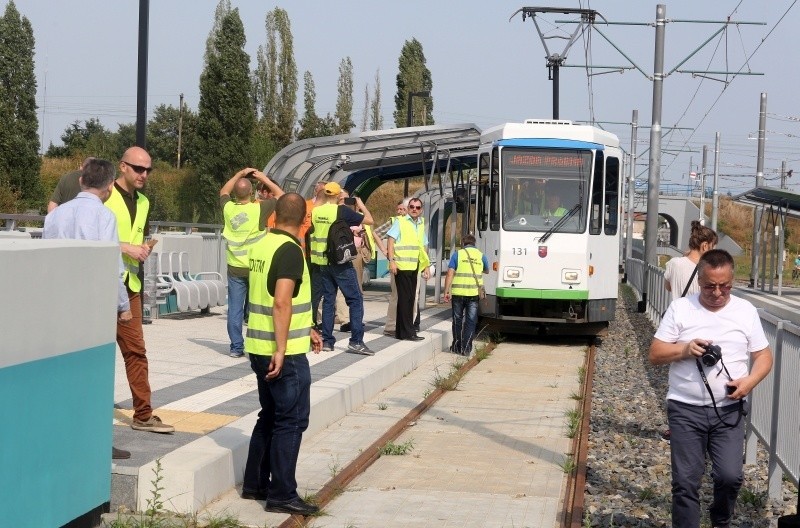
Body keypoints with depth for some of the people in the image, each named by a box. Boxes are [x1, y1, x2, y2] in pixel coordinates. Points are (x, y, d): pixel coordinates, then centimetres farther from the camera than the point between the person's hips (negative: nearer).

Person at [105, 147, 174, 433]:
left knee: (136, 349, 8)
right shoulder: (104, 196, -9)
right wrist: (125, 247, -19)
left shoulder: (143, 202, 15)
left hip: (129, 284, 7)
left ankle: (143, 414, 12)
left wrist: (143, 249, 5)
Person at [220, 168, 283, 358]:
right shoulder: (259, 208, -13)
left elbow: (223, 192, 20)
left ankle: (236, 347, 9)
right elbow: (281, 196, 1)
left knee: (235, 308, 7)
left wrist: (240, 174, 20)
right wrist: (264, 179, 8)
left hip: (235, 268, 3)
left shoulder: (228, 208, -3)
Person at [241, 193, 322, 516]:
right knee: (291, 421, -1)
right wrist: (282, 348, -25)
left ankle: (255, 483, 24)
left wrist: (305, 329, 27)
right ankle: (282, 495, 1)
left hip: (259, 348, 8)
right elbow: (282, 302, -25)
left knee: (269, 416, 18)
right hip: (284, 352, -8)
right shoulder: (290, 250, -16)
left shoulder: (261, 246, 10)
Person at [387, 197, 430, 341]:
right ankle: (407, 332, -5)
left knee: (410, 299, 9)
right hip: (402, 265, -7)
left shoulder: (421, 225, 17)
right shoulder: (400, 222, -2)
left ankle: (401, 331, 17)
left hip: (414, 267, 7)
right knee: (405, 298, -7)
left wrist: (426, 266, 19)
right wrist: (392, 260, -16)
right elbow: (391, 240, -7)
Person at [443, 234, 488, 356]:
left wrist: (446, 292, -2)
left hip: (458, 292, -1)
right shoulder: (481, 255, 9)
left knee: (457, 320, 12)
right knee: (471, 321, 5)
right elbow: (487, 271, 27)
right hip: (474, 293, 1)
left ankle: (457, 346, 18)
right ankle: (466, 348, 0)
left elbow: (450, 274, -3)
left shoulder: (457, 254, 3)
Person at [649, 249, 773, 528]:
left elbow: (764, 355, 7)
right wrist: (685, 350, -18)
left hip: (729, 410, 1)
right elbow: (655, 354, 1)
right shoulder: (680, 308, 0)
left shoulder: (746, 311, 4)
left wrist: (750, 381, -13)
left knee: (730, 476, -6)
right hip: (685, 410, -1)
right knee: (685, 481, 0)